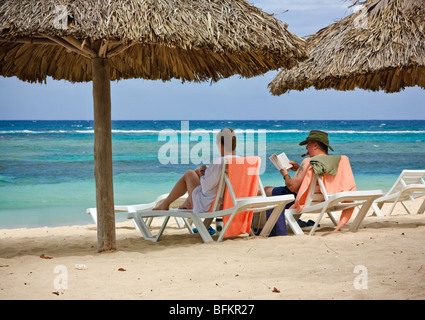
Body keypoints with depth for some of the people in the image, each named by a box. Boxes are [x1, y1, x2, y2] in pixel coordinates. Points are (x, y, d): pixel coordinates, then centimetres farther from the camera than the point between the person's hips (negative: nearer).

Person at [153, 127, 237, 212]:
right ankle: (188, 203, 41)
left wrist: (202, 172, -5)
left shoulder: (218, 163, -29)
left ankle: (165, 203, 32)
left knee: (189, 174, 16)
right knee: (197, 170, 23)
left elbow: (205, 187, -23)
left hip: (208, 207, -7)